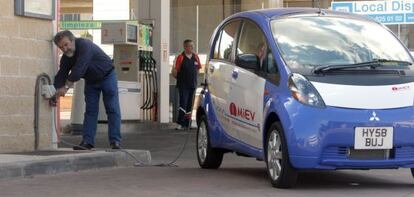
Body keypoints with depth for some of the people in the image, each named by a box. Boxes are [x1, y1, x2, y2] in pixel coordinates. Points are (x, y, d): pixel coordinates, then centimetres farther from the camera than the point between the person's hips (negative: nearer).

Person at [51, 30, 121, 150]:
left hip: (107, 76, -6)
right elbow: (61, 75, -13)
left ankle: (115, 141, -9)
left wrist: (66, 86, -45)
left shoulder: (84, 46, -33)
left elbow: (79, 69, -41)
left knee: (112, 109, -8)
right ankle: (87, 141, -3)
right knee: (90, 111, 0)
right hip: (91, 81, 6)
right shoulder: (65, 58, -9)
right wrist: (56, 93, -28)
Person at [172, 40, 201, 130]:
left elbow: (198, 69, 18)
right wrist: (181, 78, 1)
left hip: (193, 85, 5)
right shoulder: (180, 57, -9)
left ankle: (186, 124, 17)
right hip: (183, 85, -5)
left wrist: (193, 78, 11)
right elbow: (175, 72, -8)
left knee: (189, 105, 9)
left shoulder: (195, 57, 7)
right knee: (183, 104, -12)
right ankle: (180, 123, -10)